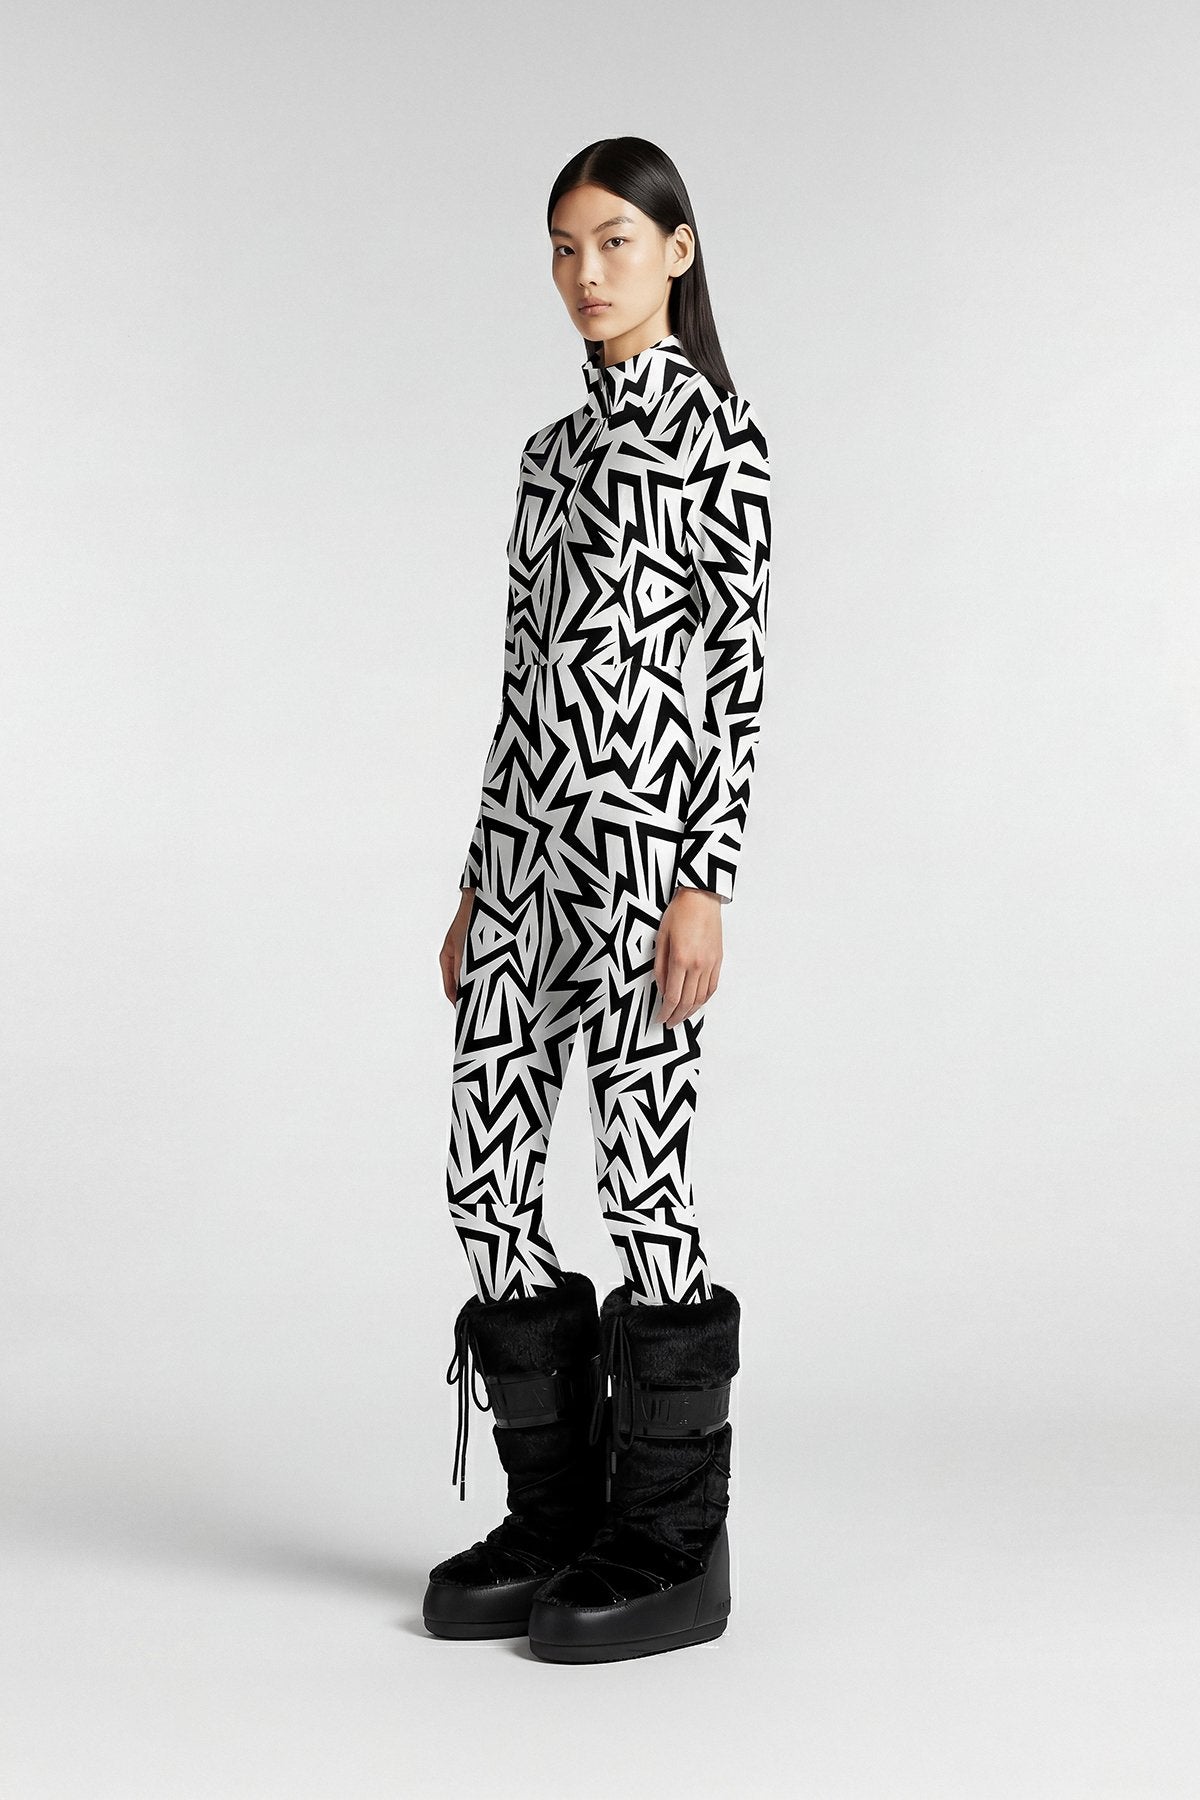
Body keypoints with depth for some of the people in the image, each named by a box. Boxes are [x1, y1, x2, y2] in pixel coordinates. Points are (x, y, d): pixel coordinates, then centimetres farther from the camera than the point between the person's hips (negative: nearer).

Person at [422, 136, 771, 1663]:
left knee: (641, 1178, -3)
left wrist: (705, 884, -18)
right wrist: (478, 887, 16)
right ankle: (558, 1524, 19)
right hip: (526, 826, 8)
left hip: (643, 818, -8)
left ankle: (671, 1553, 10)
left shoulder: (715, 428, -4)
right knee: (485, 1178, 6)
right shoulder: (557, 445, 18)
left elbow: (741, 667, -10)